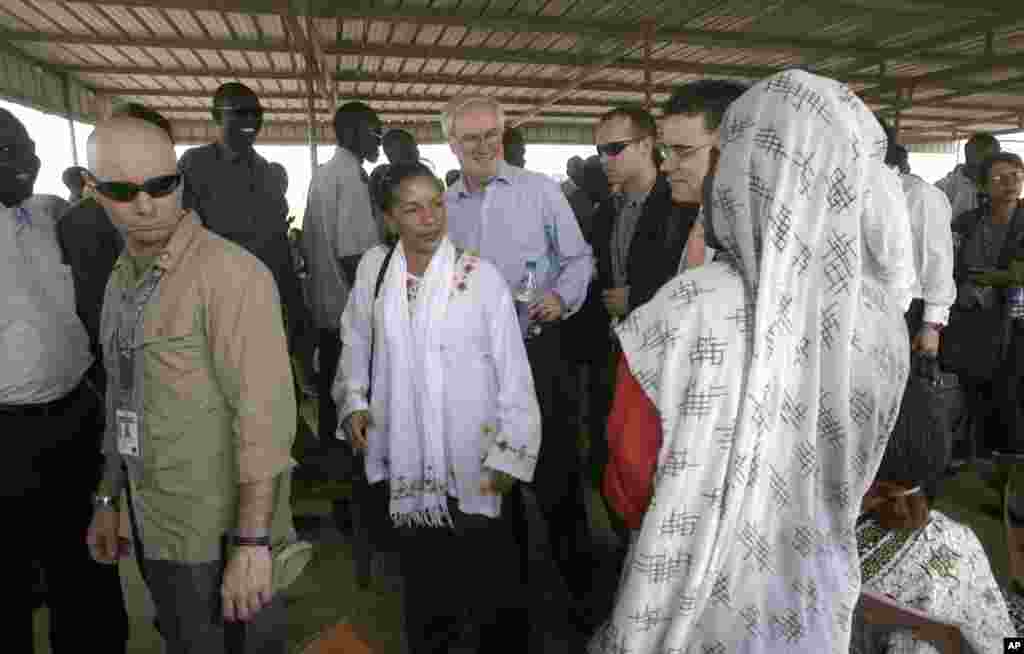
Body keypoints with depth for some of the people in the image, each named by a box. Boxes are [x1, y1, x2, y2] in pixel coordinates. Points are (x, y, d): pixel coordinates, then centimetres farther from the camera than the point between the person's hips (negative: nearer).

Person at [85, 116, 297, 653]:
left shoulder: (230, 274, -19)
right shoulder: (121, 280, 8)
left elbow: (264, 414, -24)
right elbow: (123, 402, 15)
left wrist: (252, 542, -24)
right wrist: (108, 499, 17)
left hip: (220, 538, -7)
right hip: (153, 530, 8)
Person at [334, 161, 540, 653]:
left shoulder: (481, 276, -12)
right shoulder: (374, 268, -1)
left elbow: (513, 373, -10)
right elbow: (355, 342, 14)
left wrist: (510, 453, -10)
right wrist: (353, 400, 3)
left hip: (475, 465, -3)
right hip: (408, 463, 3)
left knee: (495, 589, 11)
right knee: (423, 588, 21)